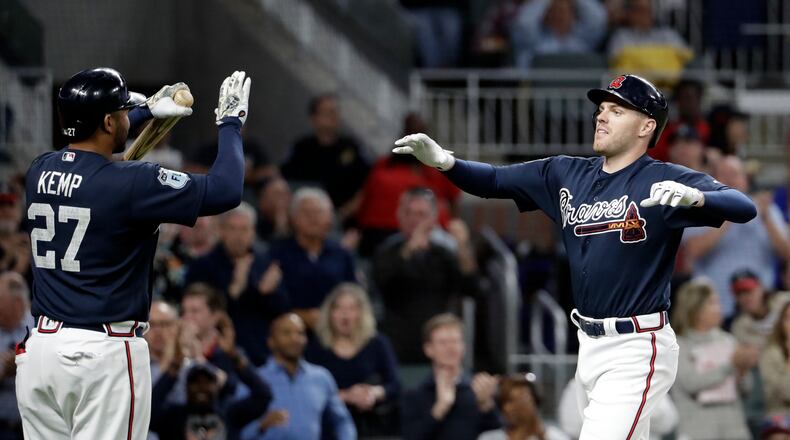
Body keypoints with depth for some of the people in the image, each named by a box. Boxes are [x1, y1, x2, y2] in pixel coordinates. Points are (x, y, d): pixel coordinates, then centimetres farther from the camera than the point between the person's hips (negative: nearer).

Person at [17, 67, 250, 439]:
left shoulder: (39, 171, 7)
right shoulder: (130, 183, -15)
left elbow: (86, 149, 32)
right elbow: (224, 190, -12)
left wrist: (147, 110, 41)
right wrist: (230, 122, 4)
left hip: (41, 345, 7)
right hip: (104, 353, -7)